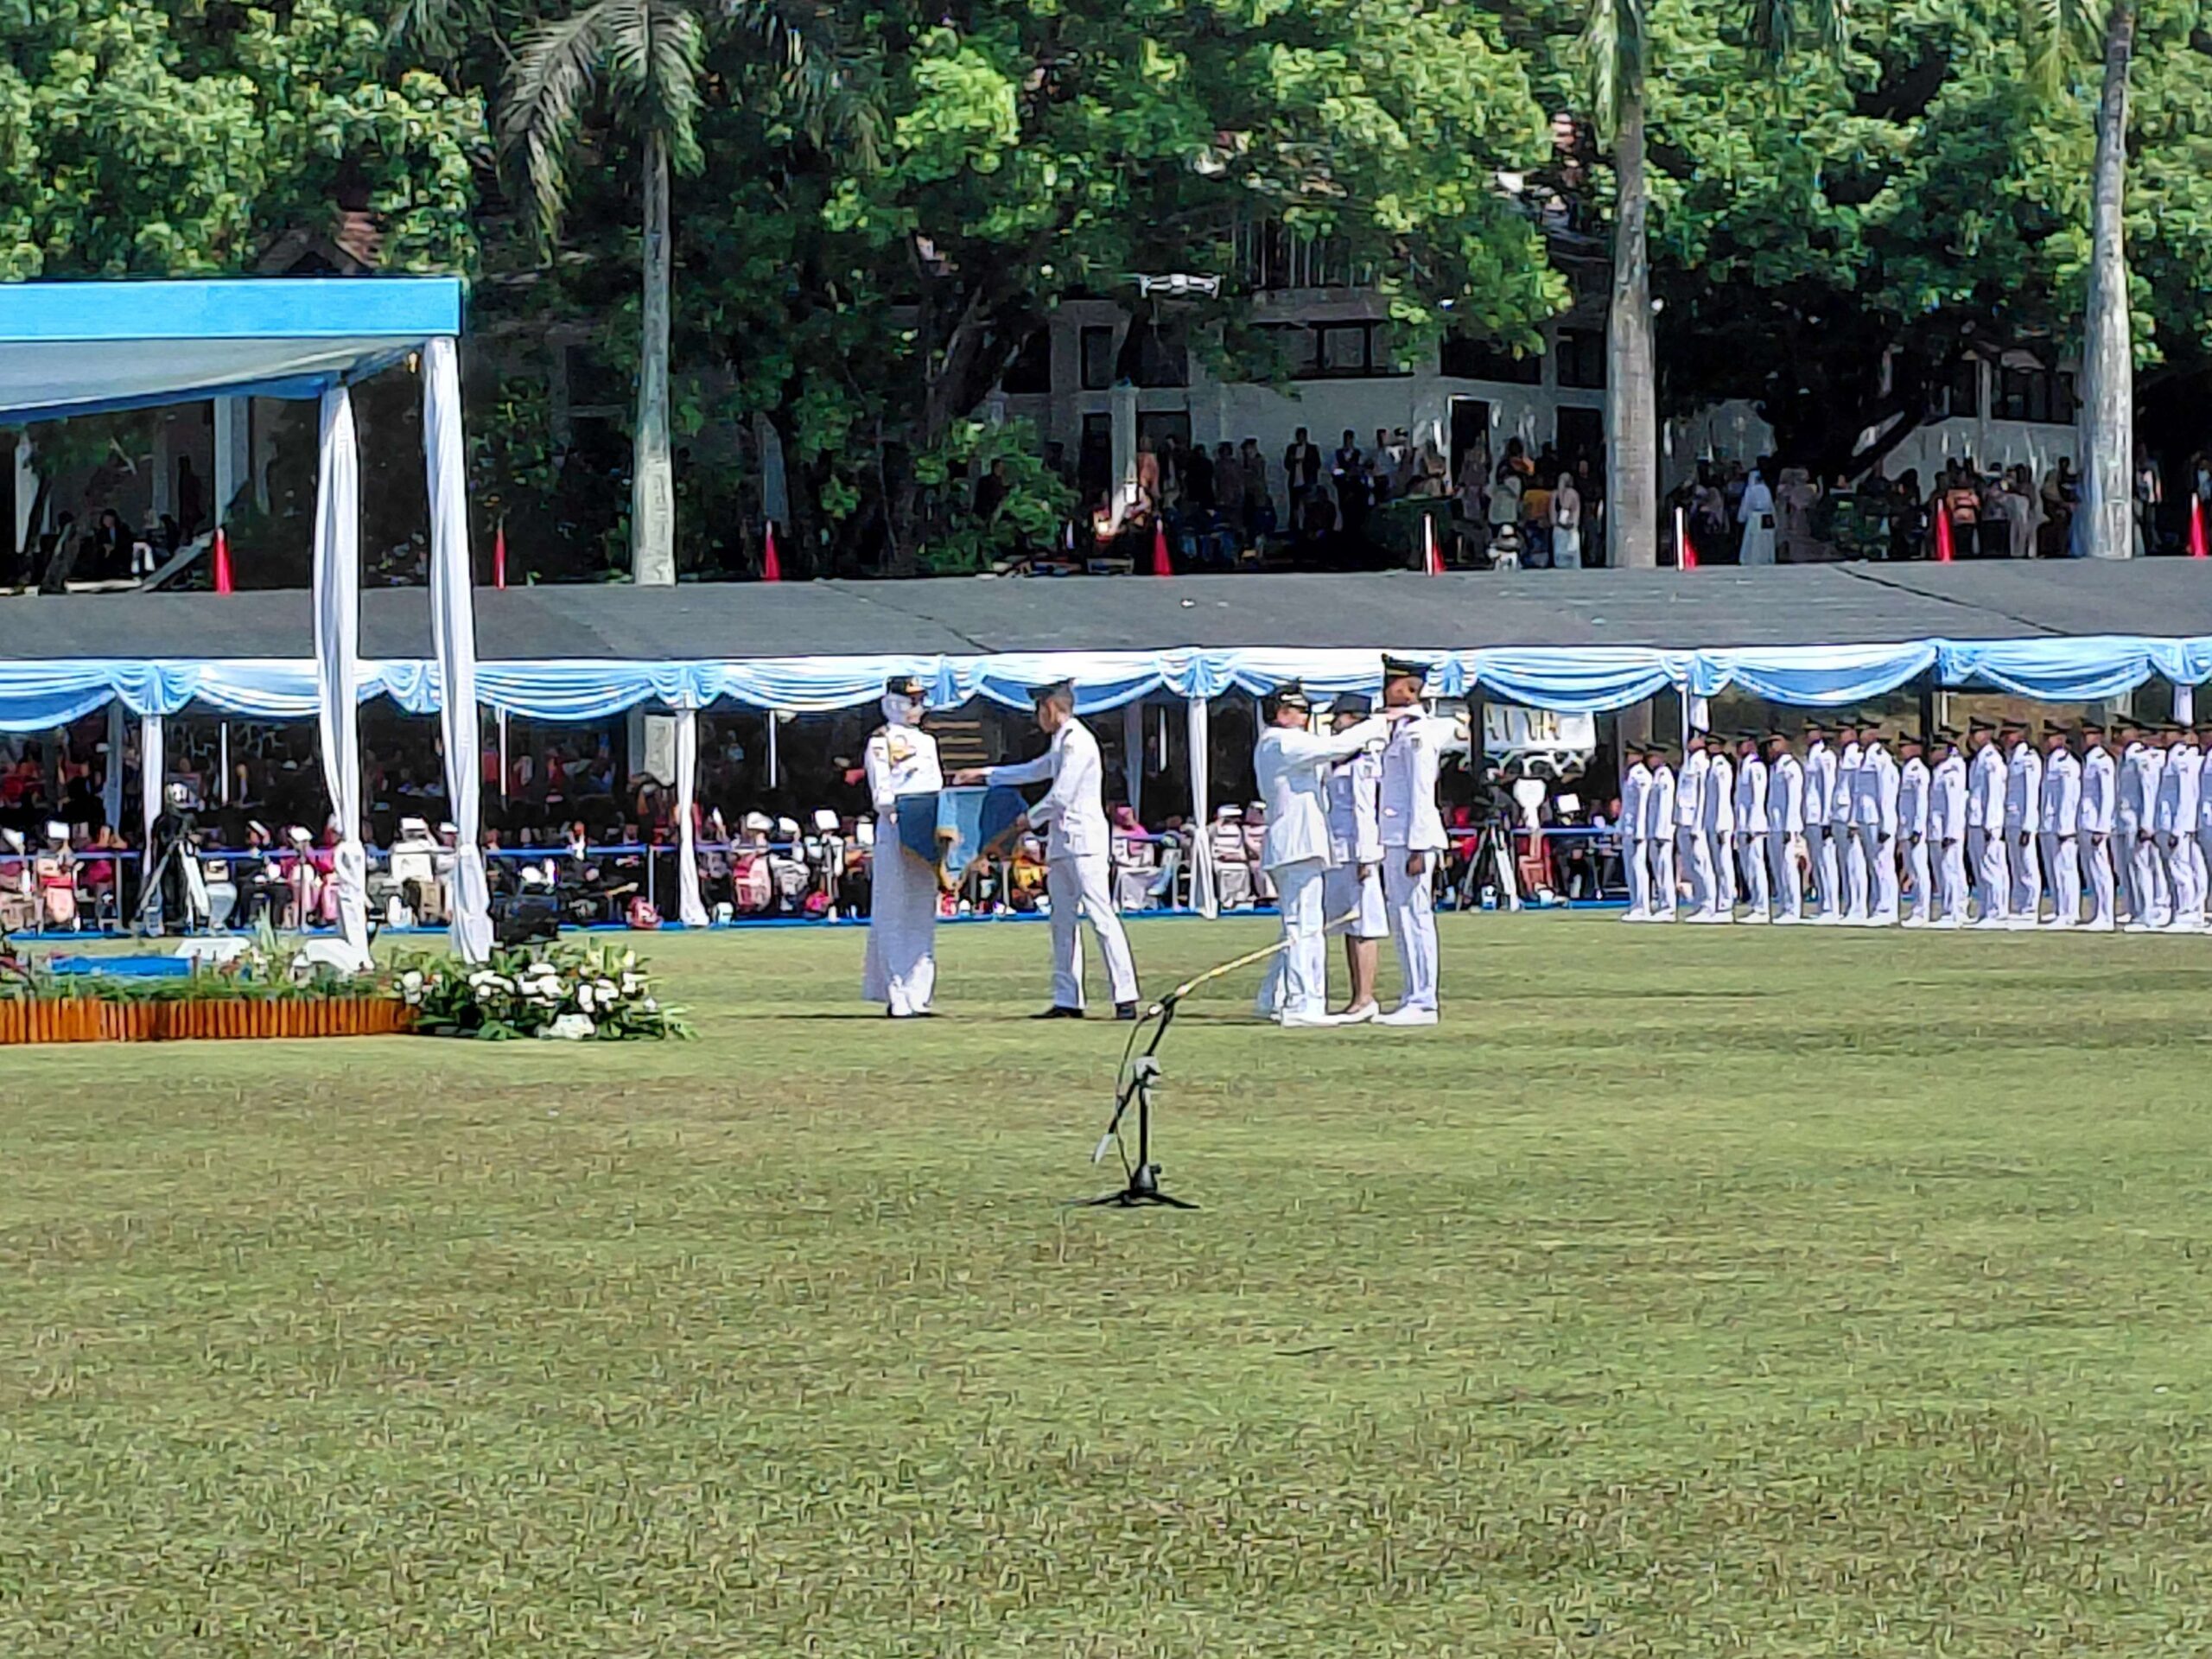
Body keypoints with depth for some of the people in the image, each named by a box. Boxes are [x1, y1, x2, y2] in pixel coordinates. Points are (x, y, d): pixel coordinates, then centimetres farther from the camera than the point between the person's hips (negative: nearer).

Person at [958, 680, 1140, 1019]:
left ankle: (1126, 997, -17)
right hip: (1062, 843, 10)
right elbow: (1034, 771, 35)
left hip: (1083, 842, -10)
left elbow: (1061, 797, -14)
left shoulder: (1077, 742, -11)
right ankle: (1067, 1000, 11)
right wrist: (984, 774, 37)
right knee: (1062, 921, 9)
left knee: (1101, 917, -13)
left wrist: (1029, 819, 1)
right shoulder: (1063, 743, 19)